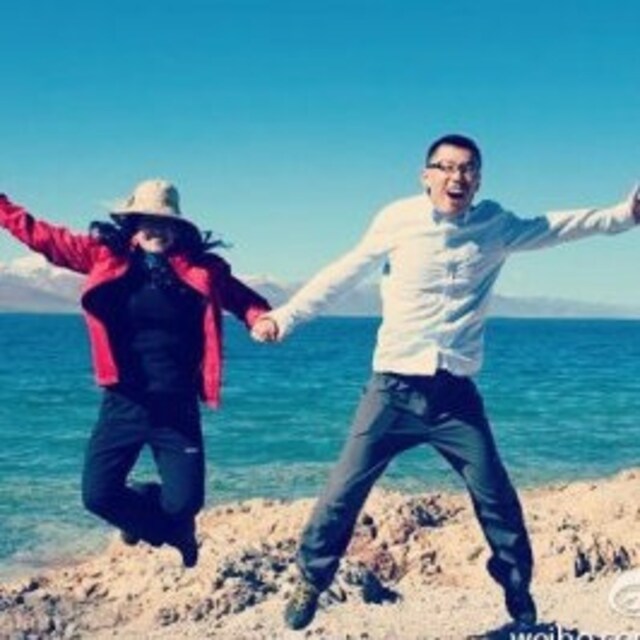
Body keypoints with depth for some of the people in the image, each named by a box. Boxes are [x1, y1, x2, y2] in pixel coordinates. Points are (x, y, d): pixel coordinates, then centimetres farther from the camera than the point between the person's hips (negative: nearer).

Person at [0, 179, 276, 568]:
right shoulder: (106, 256, 0)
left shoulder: (202, 269, -2)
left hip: (177, 407, -1)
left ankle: (145, 516, 36)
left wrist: (265, 320, -22)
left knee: (183, 503, -4)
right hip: (123, 404, 1)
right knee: (98, 494, -3)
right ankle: (171, 536, 25)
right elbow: (42, 236, 6)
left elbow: (242, 299, -1)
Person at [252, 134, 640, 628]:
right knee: (345, 489, -2)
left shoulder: (495, 225, 2)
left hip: (455, 392, 2)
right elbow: (342, 275, 2)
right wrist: (284, 317, -1)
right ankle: (310, 582, 18)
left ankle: (519, 592, 27)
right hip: (395, 388, -2)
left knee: (496, 497, 6)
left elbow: (555, 227, 14)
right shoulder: (398, 219, -5)